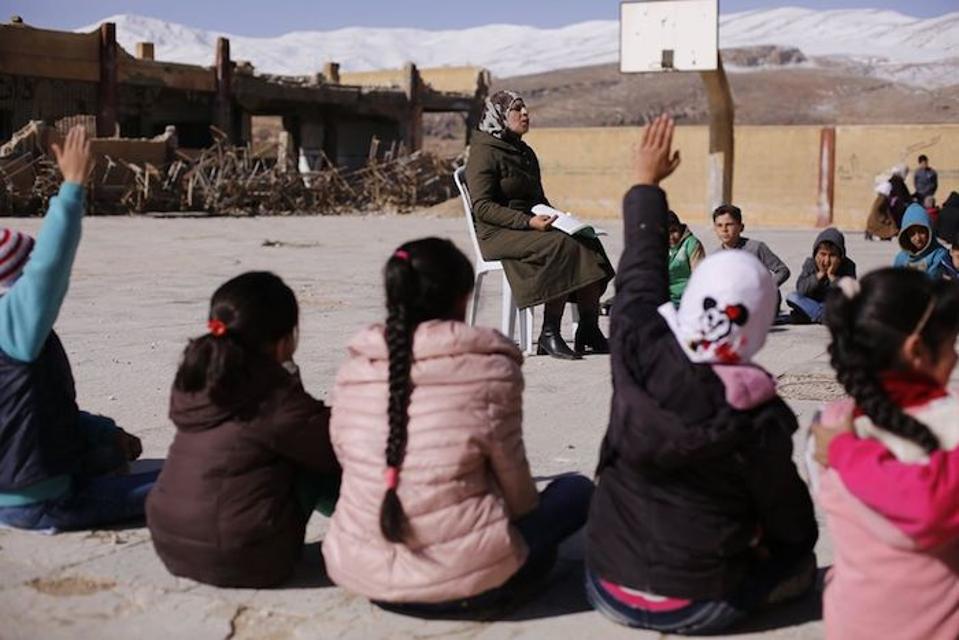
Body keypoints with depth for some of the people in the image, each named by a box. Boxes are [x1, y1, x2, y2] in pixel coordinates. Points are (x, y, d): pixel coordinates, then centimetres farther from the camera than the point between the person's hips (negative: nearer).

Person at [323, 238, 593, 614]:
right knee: (576, 490, 15)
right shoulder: (490, 370, -14)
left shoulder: (351, 371, -2)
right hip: (465, 581, -5)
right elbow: (515, 488, -5)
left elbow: (352, 465, 8)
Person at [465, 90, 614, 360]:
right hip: (498, 234, -8)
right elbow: (482, 207, -14)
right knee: (562, 246, -31)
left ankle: (589, 330, -19)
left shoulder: (526, 153, 21)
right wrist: (528, 222, -23)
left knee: (589, 243, -17)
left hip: (531, 226, 8)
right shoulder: (484, 153, -5)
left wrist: (555, 217, 5)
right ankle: (549, 335, -26)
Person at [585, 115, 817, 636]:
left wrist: (645, 182, 16)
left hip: (609, 591, 0)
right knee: (798, 563, 23)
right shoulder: (759, 418, -19)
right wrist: (798, 545, 20)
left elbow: (640, 270, 3)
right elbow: (791, 519, -4)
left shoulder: (640, 355, -16)